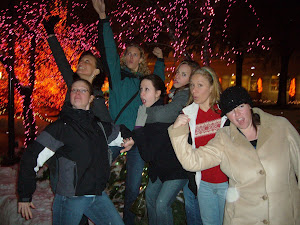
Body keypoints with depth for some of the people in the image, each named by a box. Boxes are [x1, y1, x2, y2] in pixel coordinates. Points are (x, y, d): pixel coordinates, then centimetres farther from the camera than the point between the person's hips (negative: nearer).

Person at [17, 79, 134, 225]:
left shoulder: (99, 125, 8)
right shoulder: (61, 127, -8)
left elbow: (120, 132, 29)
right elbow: (30, 159, -10)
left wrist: (128, 139, 6)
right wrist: (25, 197, -8)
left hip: (98, 195, 5)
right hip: (70, 198, -5)